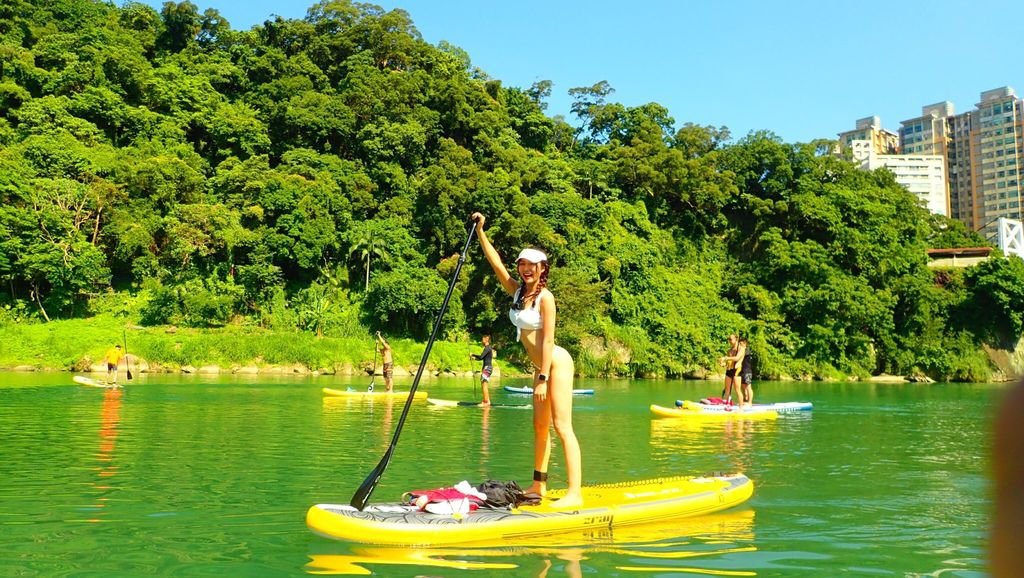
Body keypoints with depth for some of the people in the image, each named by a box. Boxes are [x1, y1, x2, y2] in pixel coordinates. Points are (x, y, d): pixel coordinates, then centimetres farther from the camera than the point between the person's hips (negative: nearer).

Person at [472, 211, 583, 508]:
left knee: (562, 426, -11)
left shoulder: (545, 297, -15)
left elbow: (547, 340, -18)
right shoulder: (517, 290, 6)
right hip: (541, 365, 9)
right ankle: (538, 485, 23)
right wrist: (480, 230, 5)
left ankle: (575, 493, -10)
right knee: (540, 426, 13)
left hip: (557, 363, -9)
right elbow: (495, 261, 9)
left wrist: (543, 378, -20)